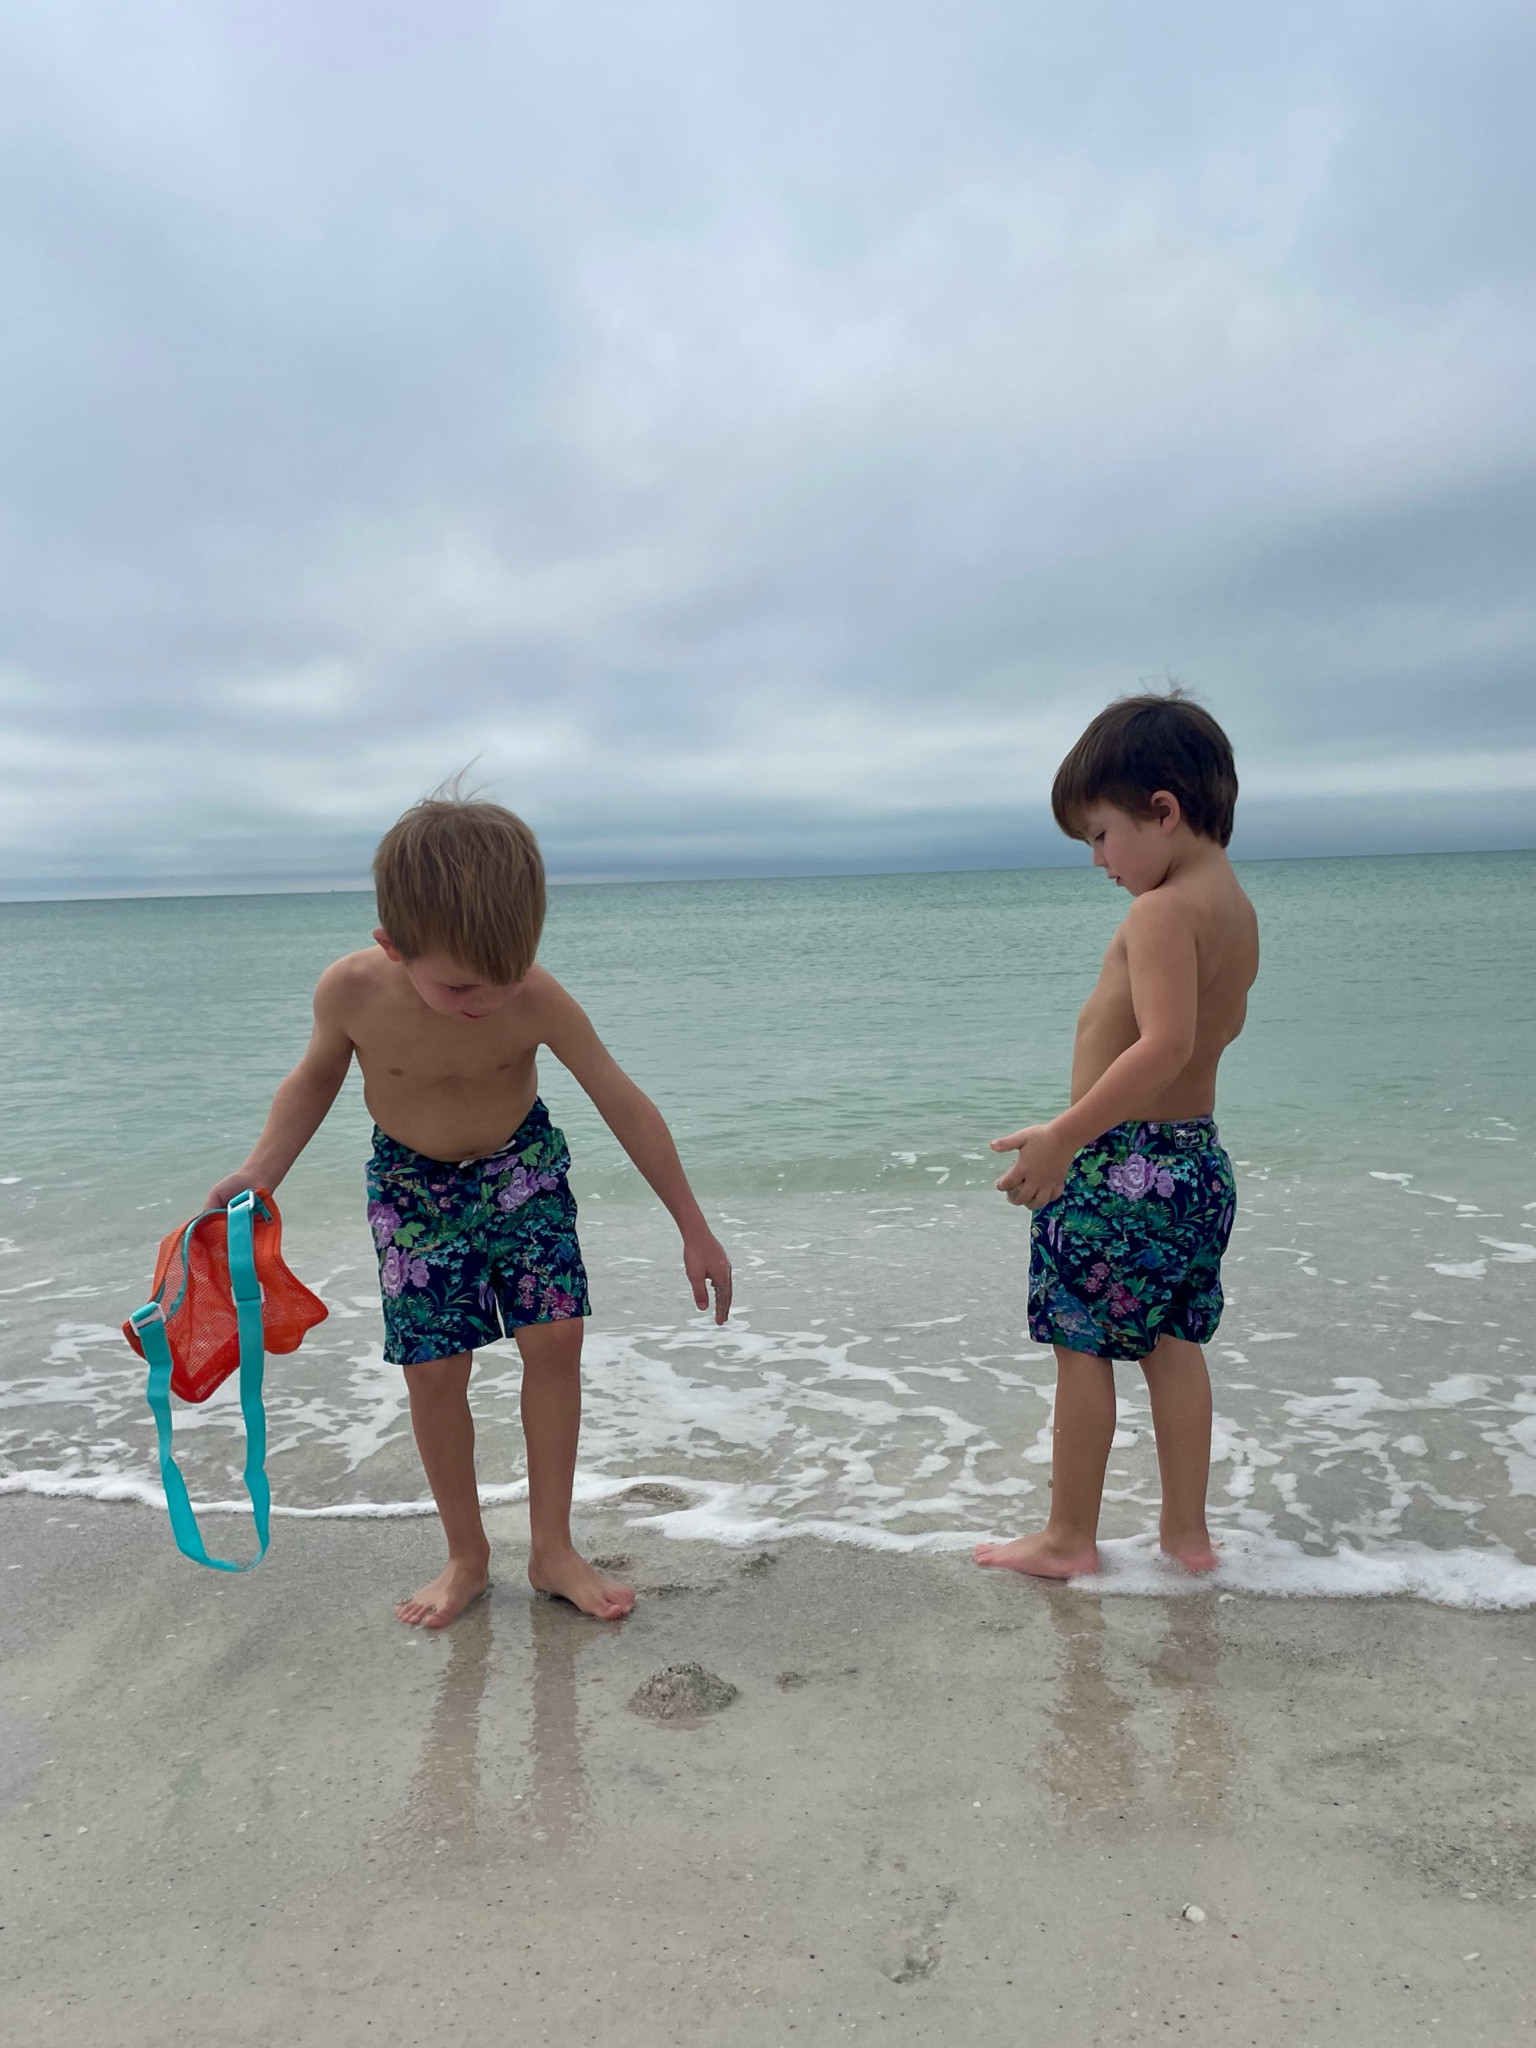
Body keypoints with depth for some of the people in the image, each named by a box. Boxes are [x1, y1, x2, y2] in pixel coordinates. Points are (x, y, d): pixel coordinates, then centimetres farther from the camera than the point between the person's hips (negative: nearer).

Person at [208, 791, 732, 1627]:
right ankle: (467, 1558, 19)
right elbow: (317, 1076, -3)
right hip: (413, 1184, 0)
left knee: (553, 1339, -7)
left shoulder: (538, 1000, -28)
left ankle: (552, 1548, 10)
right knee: (434, 1369, -2)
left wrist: (694, 1228, -14)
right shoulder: (352, 991, -27)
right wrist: (260, 1172, -18)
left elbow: (624, 1103, -18)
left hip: (523, 1165, 0)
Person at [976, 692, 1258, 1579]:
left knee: (1084, 1349, 5)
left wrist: (1065, 1136, -28)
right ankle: (1188, 1531, 28)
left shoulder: (1163, 910, -20)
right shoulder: (1236, 906, 9)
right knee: (1175, 1346, 17)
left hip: (1123, 1166, -9)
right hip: (1200, 1152, 9)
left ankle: (1069, 1538, 19)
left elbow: (1166, 1044, -31)